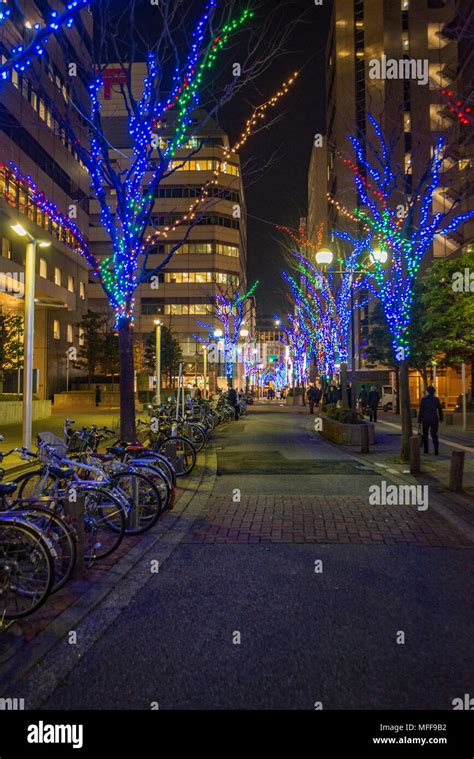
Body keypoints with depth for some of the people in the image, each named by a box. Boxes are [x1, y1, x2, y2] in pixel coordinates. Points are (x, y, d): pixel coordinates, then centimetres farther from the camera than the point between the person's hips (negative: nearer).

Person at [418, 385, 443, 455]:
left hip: (425, 420, -1)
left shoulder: (423, 399, -7)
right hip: (434, 419, 1)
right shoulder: (436, 399, 0)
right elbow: (440, 409, 6)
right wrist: (441, 418, 21)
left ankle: (426, 450, 18)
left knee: (425, 435, 15)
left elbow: (421, 411, -10)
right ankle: (436, 449, -17)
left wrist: (419, 420, -4)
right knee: (434, 435, 3)